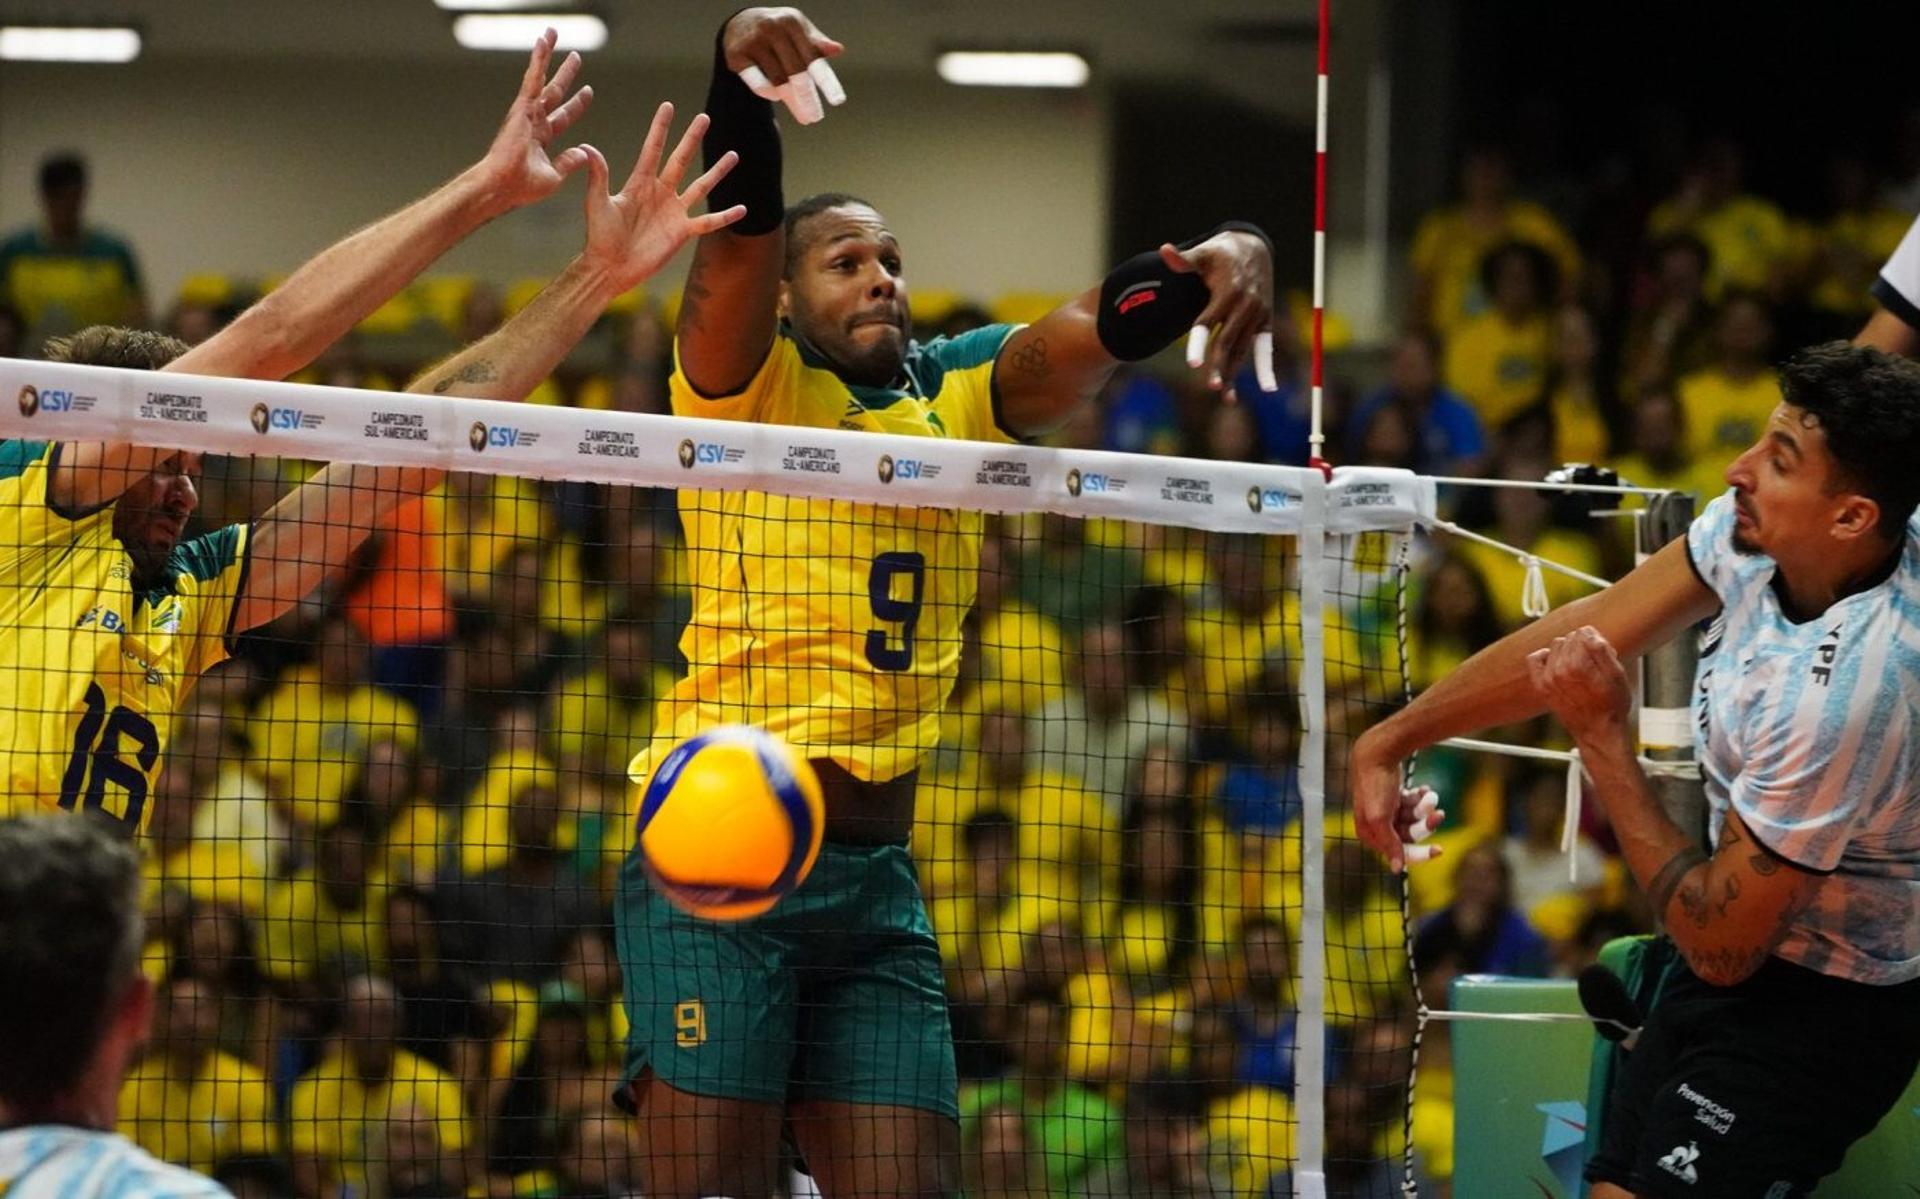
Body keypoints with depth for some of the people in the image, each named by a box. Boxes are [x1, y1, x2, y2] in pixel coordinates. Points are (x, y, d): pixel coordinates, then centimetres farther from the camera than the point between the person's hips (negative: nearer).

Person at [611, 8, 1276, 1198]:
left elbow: (1111, 322, 3)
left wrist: (1231, 257, -20)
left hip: (879, 876, 5)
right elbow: (738, 229, -15)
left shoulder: (961, 394, 15)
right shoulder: (752, 382, 2)